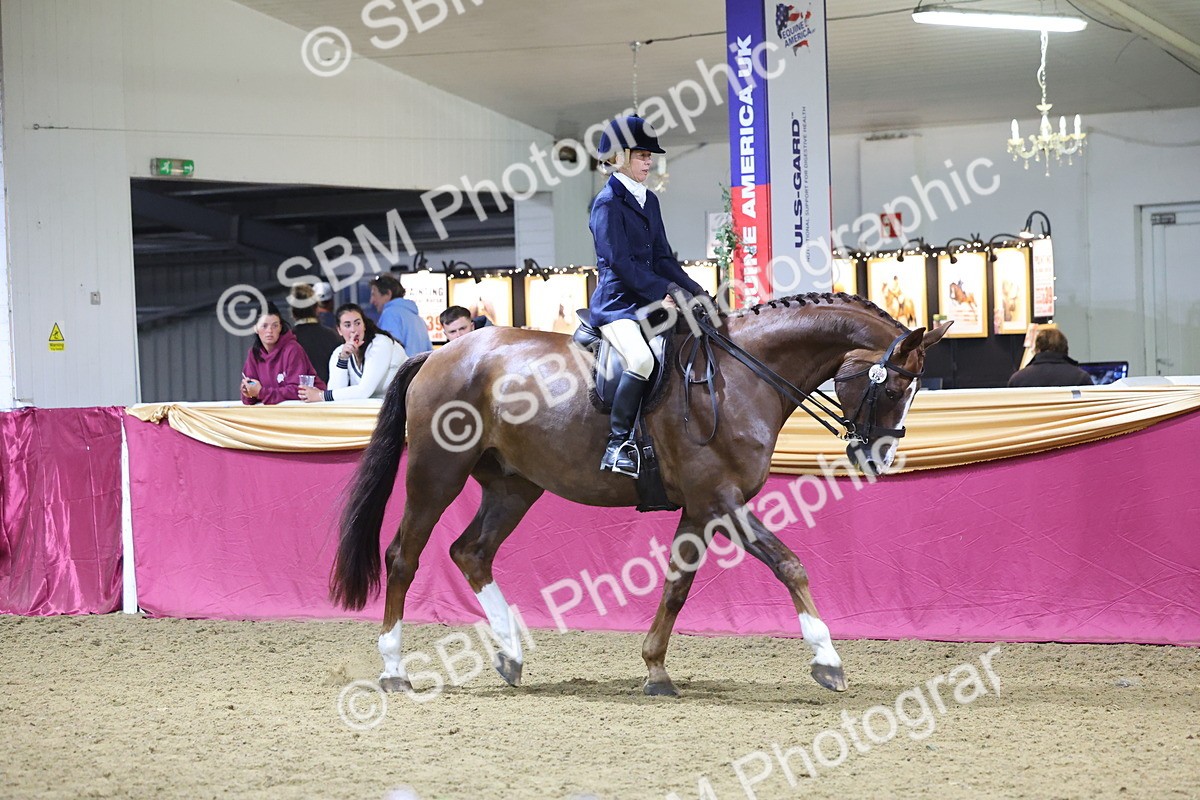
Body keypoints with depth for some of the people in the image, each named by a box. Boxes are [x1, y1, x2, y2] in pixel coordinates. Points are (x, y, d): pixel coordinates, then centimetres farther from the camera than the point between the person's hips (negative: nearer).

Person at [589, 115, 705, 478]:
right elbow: (619, 261, -16)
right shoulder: (608, 203, -8)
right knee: (641, 358, -33)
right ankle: (618, 444, -28)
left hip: (648, 302, 9)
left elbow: (662, 258, 17)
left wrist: (693, 290, 3)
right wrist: (664, 291, -20)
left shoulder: (649, 200, 16)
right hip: (616, 303, -9)